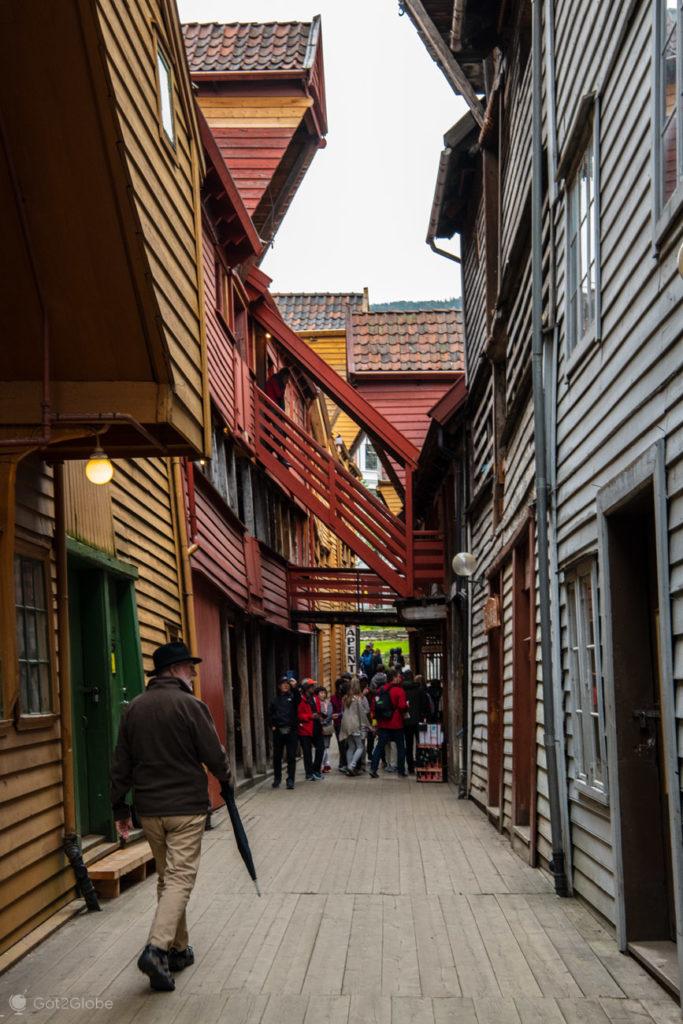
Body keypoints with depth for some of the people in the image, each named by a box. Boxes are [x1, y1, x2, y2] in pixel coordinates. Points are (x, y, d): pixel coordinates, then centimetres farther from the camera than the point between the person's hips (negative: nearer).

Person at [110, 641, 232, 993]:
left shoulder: (133, 708, 5)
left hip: (148, 808, 6)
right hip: (186, 807, -6)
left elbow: (121, 763, 8)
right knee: (180, 878, -4)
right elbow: (214, 754, -9)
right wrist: (226, 780, 12)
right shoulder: (190, 705, -12)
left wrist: (120, 807, 16)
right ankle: (157, 948, -19)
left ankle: (179, 949, 22)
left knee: (166, 877, 16)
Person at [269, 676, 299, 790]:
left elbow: (299, 701, -18)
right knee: (277, 756, 7)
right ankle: (277, 778, 21)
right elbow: (270, 714, 15)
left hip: (291, 731, -2)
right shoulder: (275, 699, 10)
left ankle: (290, 780, 2)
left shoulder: (292, 697, 5)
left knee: (291, 756, -2)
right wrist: (272, 725, 1)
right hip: (278, 731, 2)